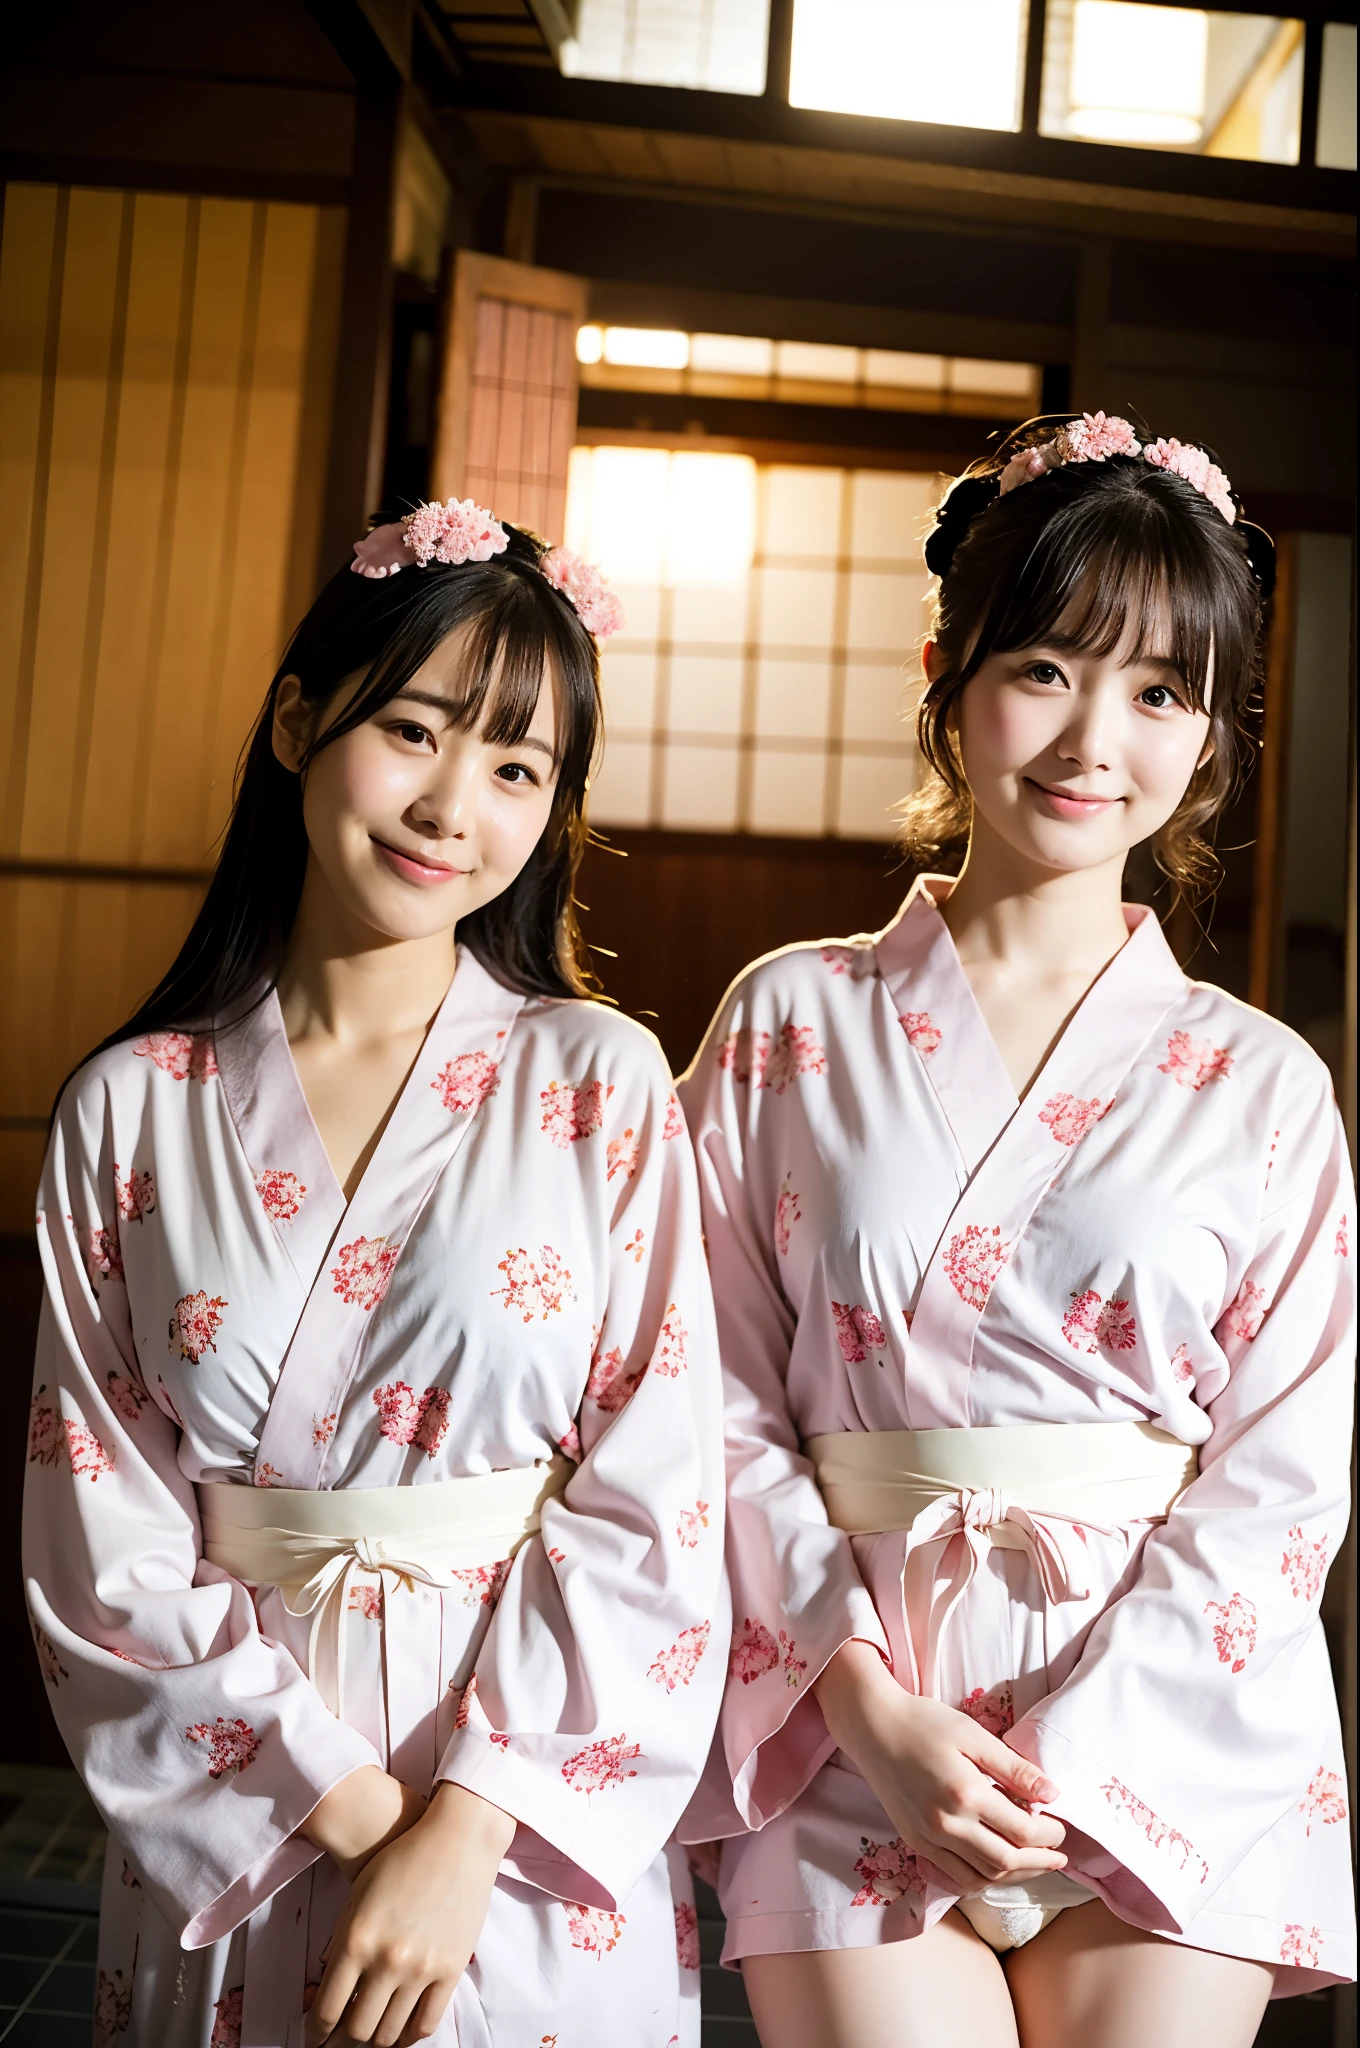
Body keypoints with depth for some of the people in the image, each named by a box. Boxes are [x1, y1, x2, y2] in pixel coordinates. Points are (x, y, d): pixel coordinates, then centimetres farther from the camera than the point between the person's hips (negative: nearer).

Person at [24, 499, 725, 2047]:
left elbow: (649, 1508, -9)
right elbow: (101, 1531, -5)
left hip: (533, 1823, -1)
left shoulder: (600, 1086, -6)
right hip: (227, 1837, 1)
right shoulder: (131, 1109, -3)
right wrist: (342, 1798, -12)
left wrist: (466, 1831, -15)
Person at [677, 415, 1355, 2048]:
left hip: (1173, 1740, 1)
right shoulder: (790, 1025, 2)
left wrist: (1070, 1758, -10)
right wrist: (861, 1690, -9)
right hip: (855, 1728, 0)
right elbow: (725, 1399, 0)